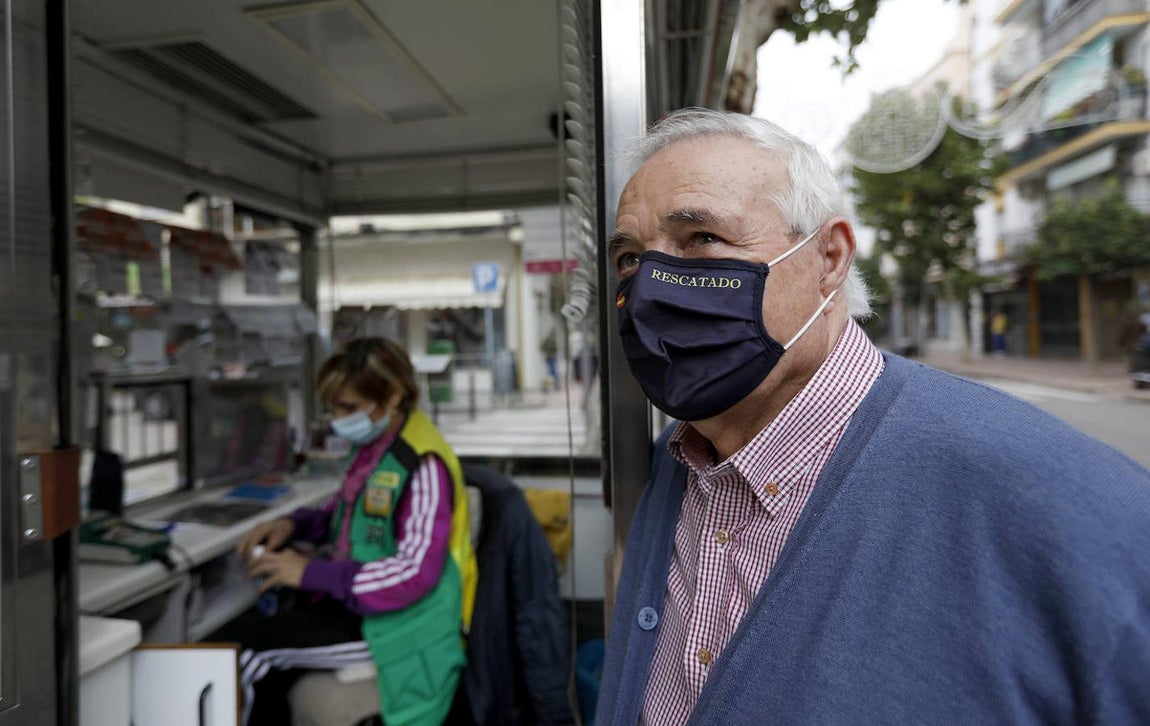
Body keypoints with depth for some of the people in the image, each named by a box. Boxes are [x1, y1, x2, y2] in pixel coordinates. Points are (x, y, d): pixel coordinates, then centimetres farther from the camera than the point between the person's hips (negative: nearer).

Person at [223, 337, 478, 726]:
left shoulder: (423, 465, -22)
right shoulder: (371, 445, 4)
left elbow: (415, 573, -25)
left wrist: (310, 572, -22)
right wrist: (294, 524, 1)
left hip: (393, 621, -8)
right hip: (351, 602, 8)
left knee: (237, 642, -11)